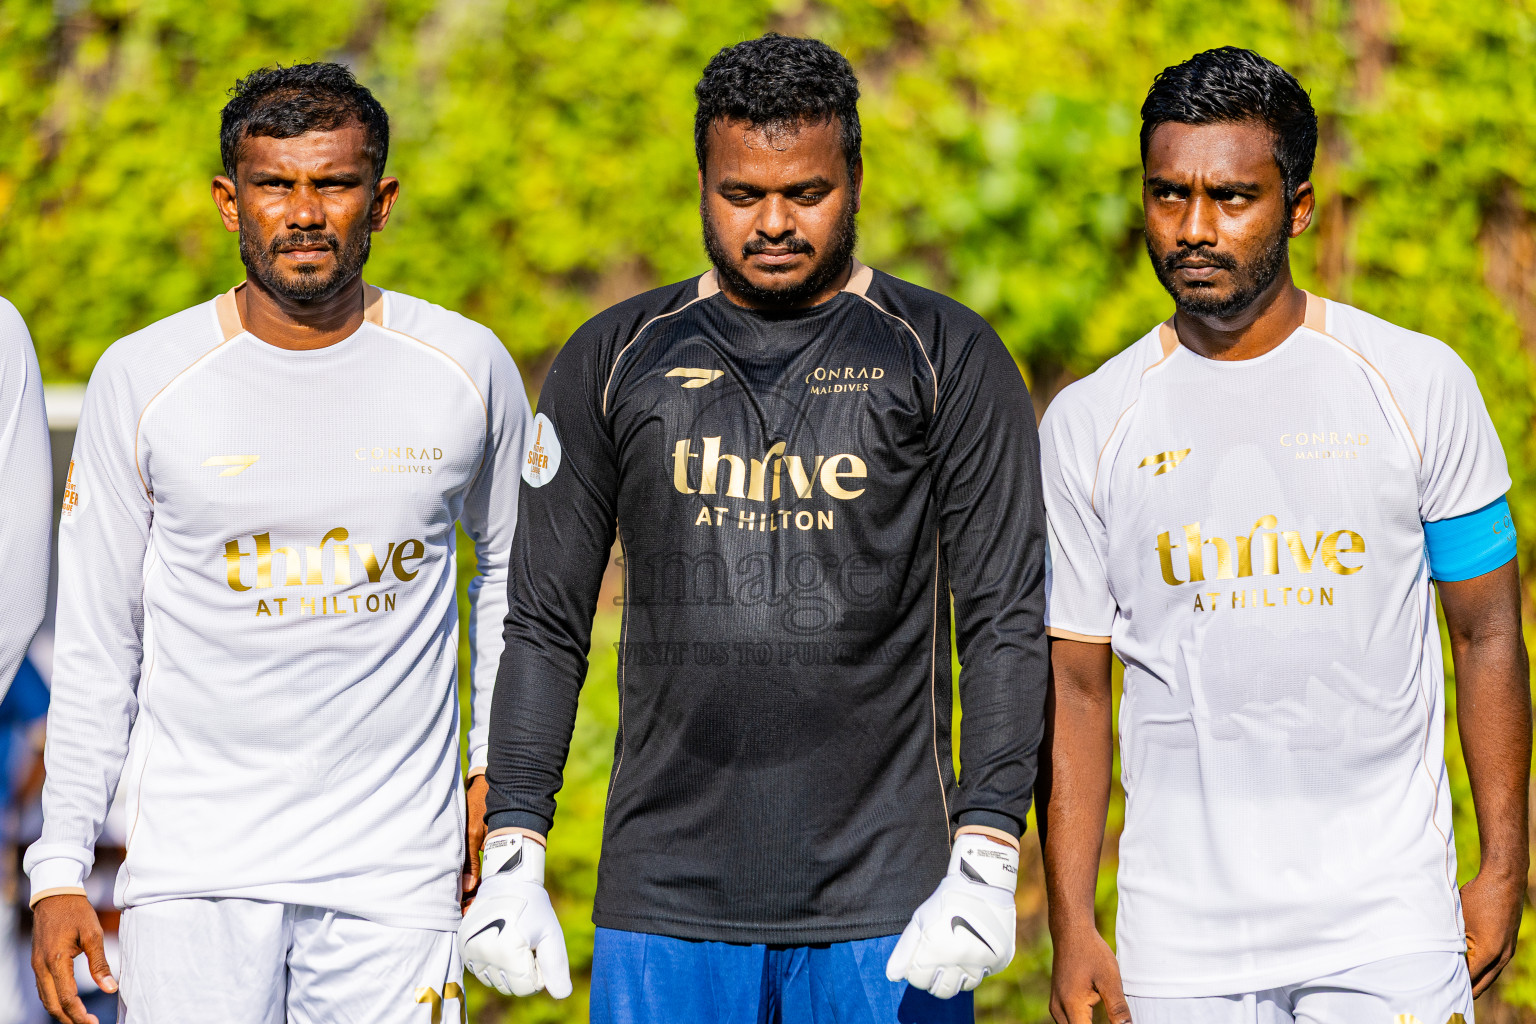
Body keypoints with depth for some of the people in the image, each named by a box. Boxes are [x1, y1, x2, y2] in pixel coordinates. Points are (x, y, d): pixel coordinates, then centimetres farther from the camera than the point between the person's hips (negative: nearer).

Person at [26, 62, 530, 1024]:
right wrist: (61, 868, 1)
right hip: (193, 865, -1)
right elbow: (95, 639, 4)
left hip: (394, 872, 1)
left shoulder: (467, 368, 1)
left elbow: (512, 568, 19)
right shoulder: (143, 378, -1)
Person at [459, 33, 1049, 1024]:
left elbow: (1008, 621, 0)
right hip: (665, 902, 2)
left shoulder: (947, 358, 3)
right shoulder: (615, 360, 9)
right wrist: (513, 857, 0)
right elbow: (546, 625, 10)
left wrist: (988, 858, -10)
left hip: (884, 900, -1)